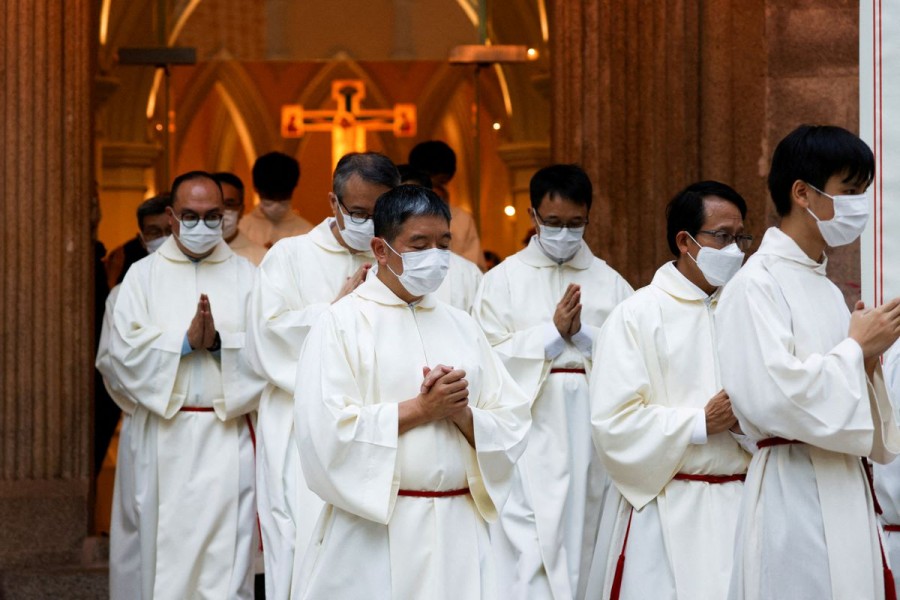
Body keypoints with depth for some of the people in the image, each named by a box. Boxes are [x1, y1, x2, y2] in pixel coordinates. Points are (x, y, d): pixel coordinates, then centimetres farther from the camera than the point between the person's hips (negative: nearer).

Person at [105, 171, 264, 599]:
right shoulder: (144, 276, 8)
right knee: (165, 549, 1)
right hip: (163, 435, 0)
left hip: (227, 436, 0)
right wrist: (187, 341, -14)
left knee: (225, 555, -5)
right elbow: (125, 352, -4)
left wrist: (219, 341, -18)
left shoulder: (245, 277, 9)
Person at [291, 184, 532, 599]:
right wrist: (419, 409, -12)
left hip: (459, 532, 4)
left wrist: (462, 414, -11)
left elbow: (513, 427, 7)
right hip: (373, 536, -4)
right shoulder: (342, 323, -1)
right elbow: (325, 431, -13)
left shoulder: (462, 327, 13)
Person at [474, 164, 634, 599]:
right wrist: (552, 332, -10)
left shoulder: (611, 284, 10)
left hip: (592, 433, 2)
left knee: (584, 542, 5)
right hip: (528, 435, -2)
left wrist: (585, 334, -13)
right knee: (530, 549, -9)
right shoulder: (503, 280, 5)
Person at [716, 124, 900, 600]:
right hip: (793, 494, -8)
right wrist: (856, 348, -10)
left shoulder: (828, 292, 15)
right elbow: (775, 398, -21)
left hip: (846, 491, 8)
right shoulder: (755, 285, -9)